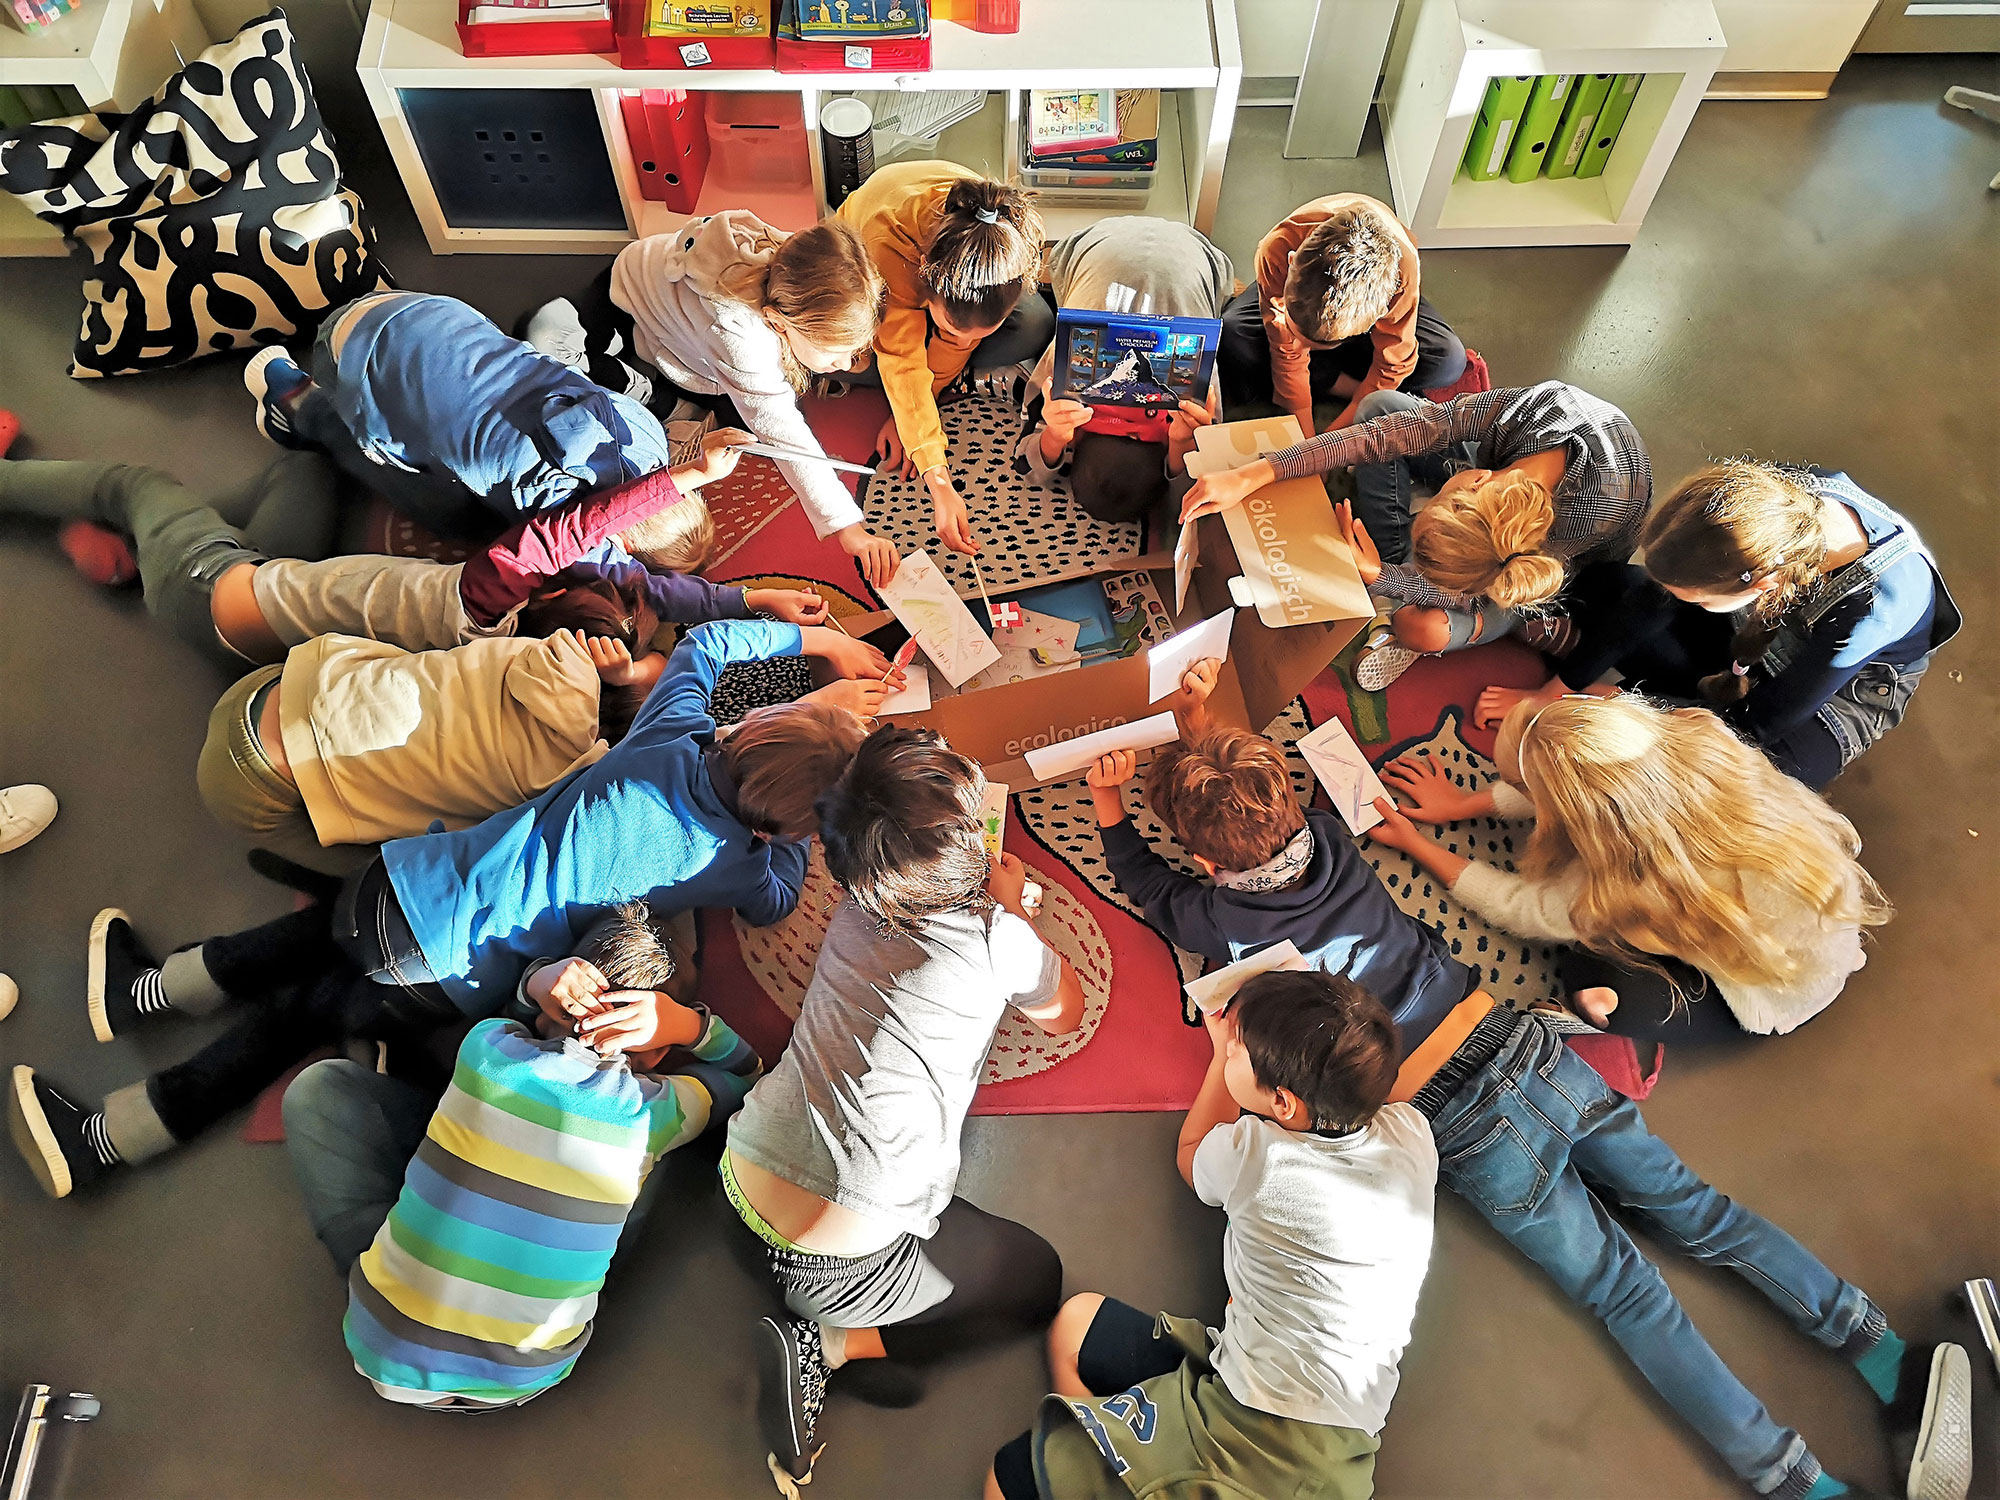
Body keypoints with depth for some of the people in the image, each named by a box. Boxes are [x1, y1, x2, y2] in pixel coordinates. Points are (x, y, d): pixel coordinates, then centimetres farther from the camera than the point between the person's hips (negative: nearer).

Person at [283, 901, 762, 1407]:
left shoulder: (488, 1047, -12)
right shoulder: (652, 1112, -12)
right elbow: (744, 1076, 10)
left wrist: (539, 977, -7)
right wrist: (691, 1023, -8)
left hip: (387, 1356, 0)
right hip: (524, 1379, 1)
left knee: (321, 1085, 8)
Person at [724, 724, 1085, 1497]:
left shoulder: (857, 906, 2)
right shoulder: (998, 940, -15)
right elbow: (1064, 1013, 10)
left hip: (744, 1181, 7)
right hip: (846, 1251, -7)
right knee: (1038, 1276, 15)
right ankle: (827, 1344, 1)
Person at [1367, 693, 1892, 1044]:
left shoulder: (1609, 895, -40)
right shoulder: (1688, 737, -28)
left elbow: (1513, 906, -17)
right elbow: (1560, 782, -8)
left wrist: (1413, 843, -9)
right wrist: (1464, 804, -3)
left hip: (1780, 999, -6)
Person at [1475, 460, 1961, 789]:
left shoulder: (1869, 610, -44)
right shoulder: (1767, 497, -32)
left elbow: (1762, 719, -28)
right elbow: (1653, 600, -18)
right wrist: (1551, 694, -14)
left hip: (1839, 694, -5)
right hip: (1755, 633, 5)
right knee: (1601, 584, -11)